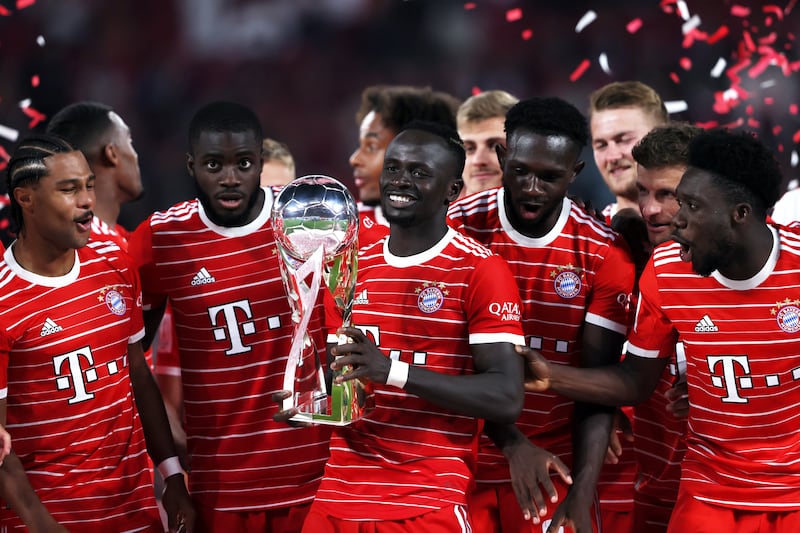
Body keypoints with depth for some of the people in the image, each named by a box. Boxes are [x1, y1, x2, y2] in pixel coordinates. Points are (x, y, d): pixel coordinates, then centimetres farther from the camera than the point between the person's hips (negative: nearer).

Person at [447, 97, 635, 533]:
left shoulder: (604, 254, -5)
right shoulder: (458, 229, -6)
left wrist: (582, 496, -16)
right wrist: (511, 442, -20)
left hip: (552, 469, 0)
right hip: (461, 462, 0)